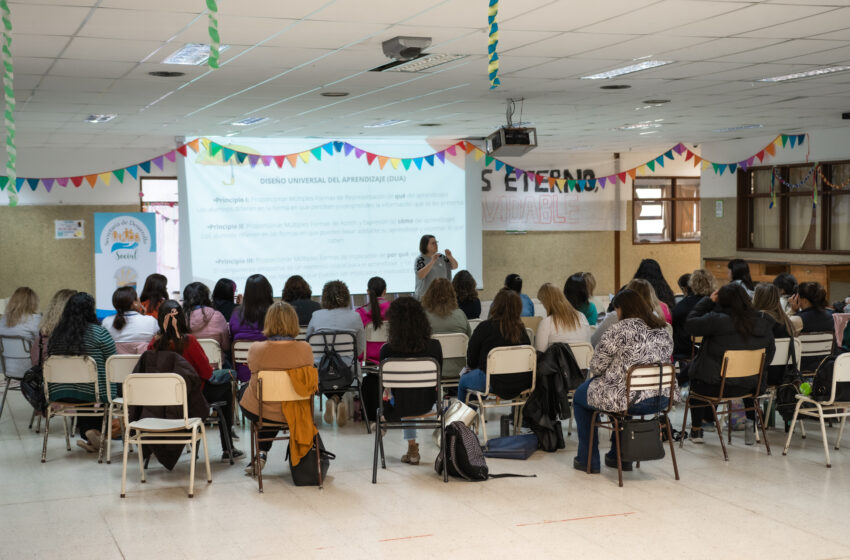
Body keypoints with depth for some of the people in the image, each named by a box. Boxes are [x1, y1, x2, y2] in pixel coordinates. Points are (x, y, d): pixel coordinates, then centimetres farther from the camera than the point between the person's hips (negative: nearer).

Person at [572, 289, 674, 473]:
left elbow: (597, 366, -9)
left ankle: (587, 460, 23)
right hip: (661, 401, 7)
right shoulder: (664, 332, 10)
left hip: (629, 400, -7)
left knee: (580, 394, 20)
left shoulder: (620, 330, -12)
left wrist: (592, 377, 15)